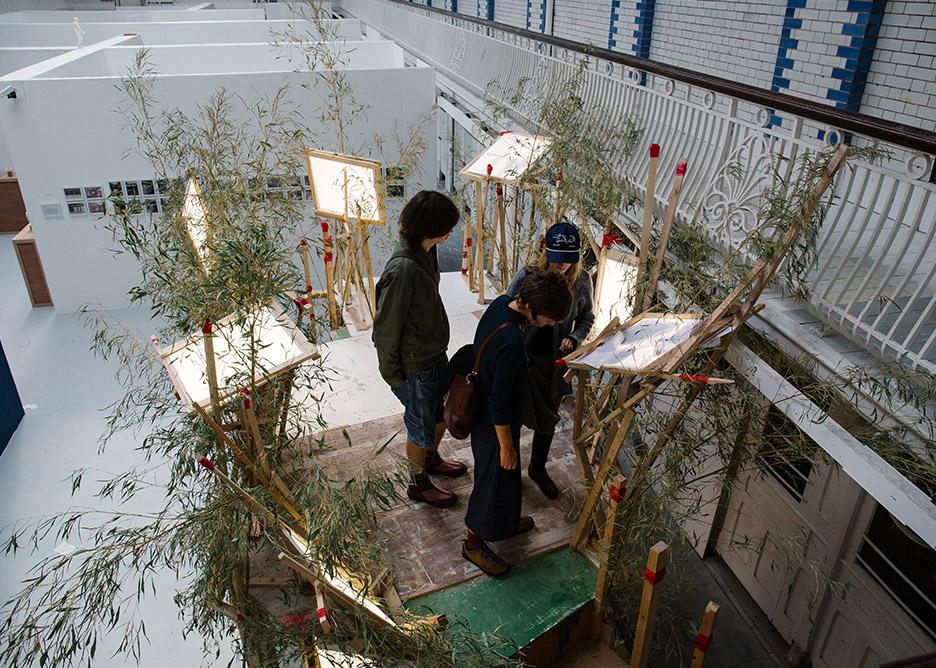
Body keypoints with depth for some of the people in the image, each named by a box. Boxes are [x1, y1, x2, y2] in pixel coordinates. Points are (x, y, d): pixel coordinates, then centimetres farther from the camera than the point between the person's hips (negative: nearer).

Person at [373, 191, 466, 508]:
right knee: (422, 426, 13)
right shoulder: (402, 271, -33)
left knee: (443, 413, 27)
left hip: (435, 355, 8)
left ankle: (431, 459, 54)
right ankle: (418, 484, 38)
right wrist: (393, 376, -13)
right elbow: (386, 330, -24)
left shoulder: (426, 253, -3)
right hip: (415, 366, -8)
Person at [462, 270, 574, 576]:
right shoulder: (510, 343, -38)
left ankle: (505, 522, 52)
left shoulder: (502, 303, -10)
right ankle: (474, 543, 36)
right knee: (494, 479, 13)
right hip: (494, 423, -9)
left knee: (505, 476, 28)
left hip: (483, 406, 9)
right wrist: (506, 446, -16)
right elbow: (499, 403, -29)